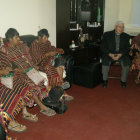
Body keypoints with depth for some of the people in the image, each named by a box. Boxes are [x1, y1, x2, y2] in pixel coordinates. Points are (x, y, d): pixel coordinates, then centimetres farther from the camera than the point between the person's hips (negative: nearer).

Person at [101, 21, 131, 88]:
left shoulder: (126, 36, 9)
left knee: (127, 62, -27)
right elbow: (103, 47, -2)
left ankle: (123, 80, -6)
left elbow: (127, 48, 2)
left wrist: (120, 54, -17)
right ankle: (105, 80, -10)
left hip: (121, 54, 2)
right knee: (105, 62, -31)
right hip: (109, 54, -1)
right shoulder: (107, 35, 3)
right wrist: (110, 54, -18)